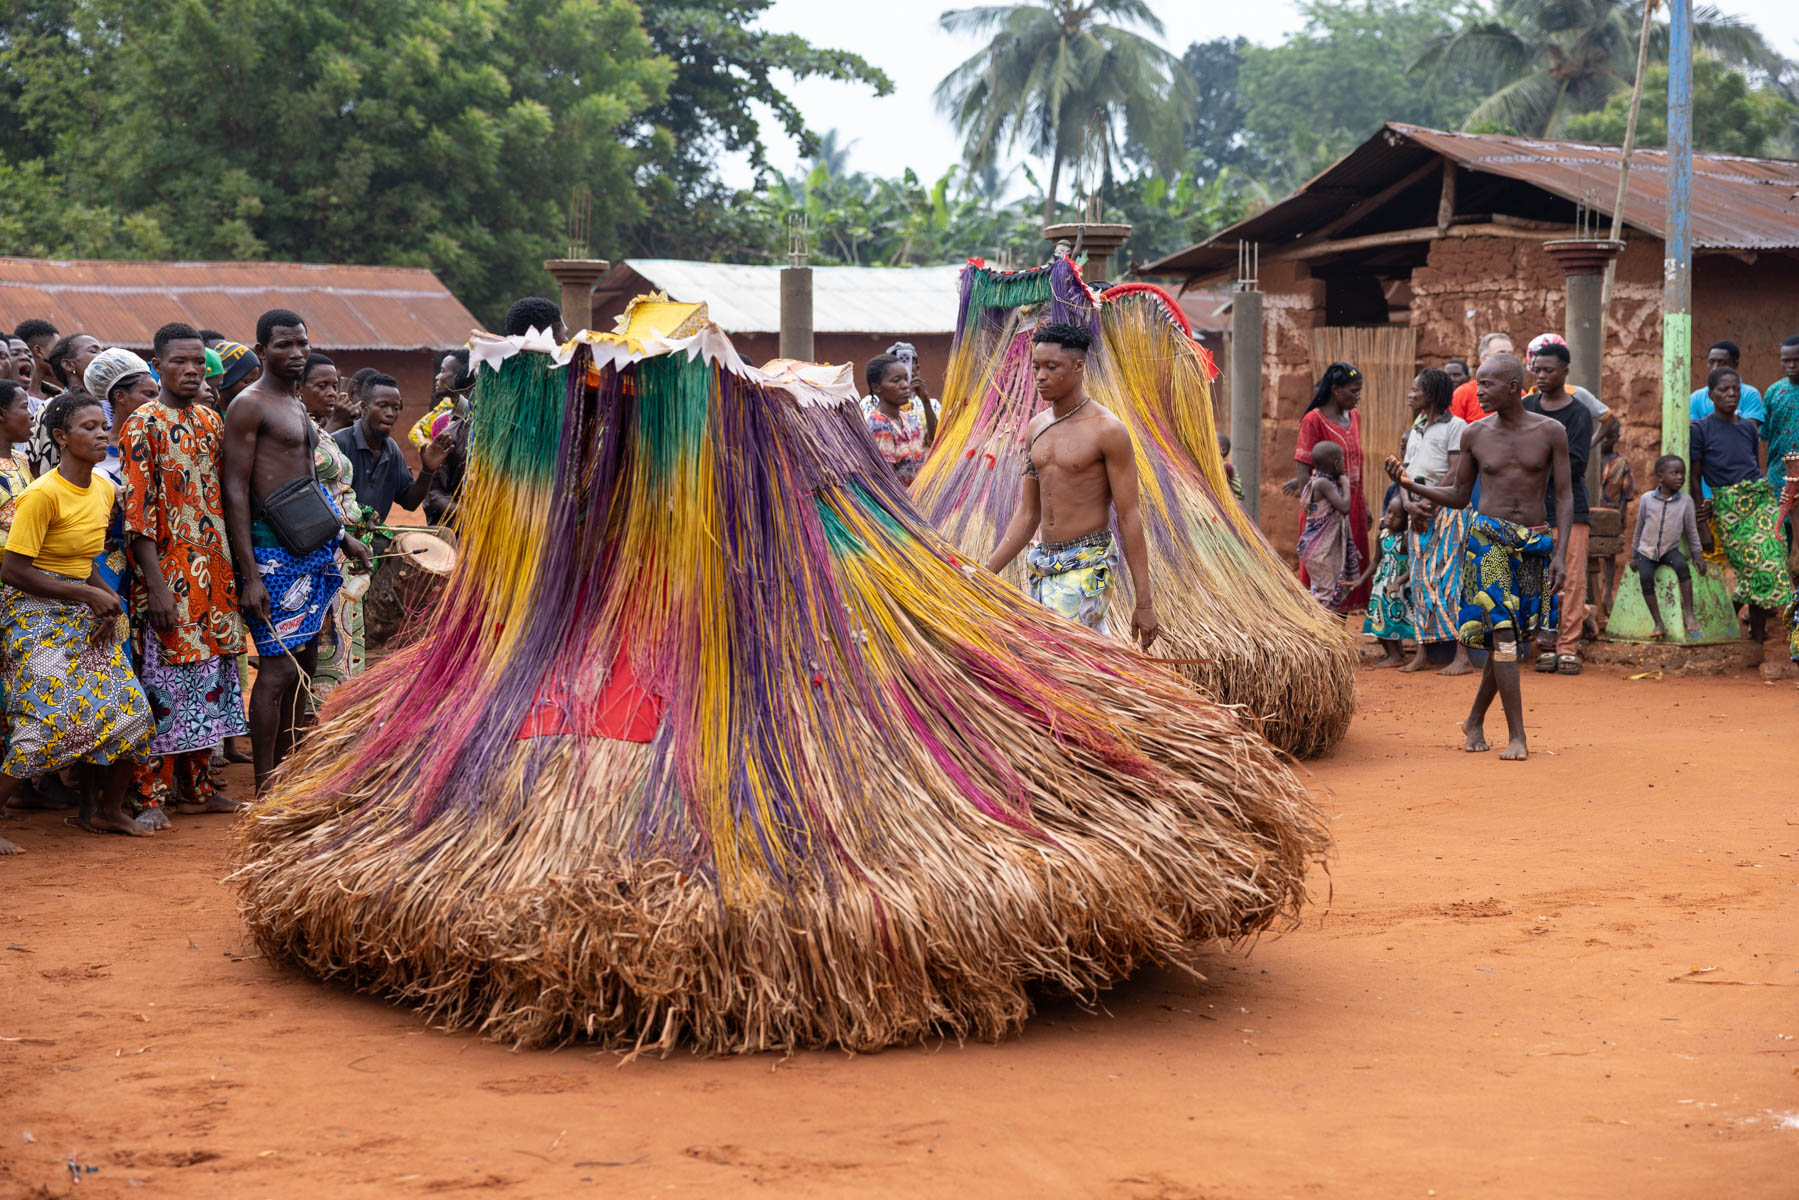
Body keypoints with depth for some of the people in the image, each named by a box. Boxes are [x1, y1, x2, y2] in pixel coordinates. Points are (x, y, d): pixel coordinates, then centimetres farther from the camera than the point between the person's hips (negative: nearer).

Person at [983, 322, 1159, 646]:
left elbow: (1129, 517, -11)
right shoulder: (1036, 428, 10)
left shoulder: (1107, 430, -10)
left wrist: (1144, 603, -13)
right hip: (1043, 566, 7)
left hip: (1088, 568, -7)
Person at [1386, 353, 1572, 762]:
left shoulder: (1551, 432, 0)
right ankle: (1517, 736, -11)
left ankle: (1475, 720, 26)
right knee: (1502, 630, -12)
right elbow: (1458, 496, 12)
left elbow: (1564, 495, 2)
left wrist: (1559, 554, -6)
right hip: (1488, 537, -1)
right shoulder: (1475, 435, 4)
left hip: (1535, 543, 1)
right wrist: (1411, 485, -3)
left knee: (1511, 637, 8)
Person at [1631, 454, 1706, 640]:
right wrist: (1634, 555, 11)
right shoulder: (1647, 499, -3)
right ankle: (1659, 624, -26)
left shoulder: (1685, 500, -1)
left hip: (1670, 550, 0)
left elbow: (1691, 530, 7)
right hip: (1647, 550, 0)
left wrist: (1697, 555, 2)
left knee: (1682, 566, -32)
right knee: (1645, 577, -27)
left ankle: (1690, 614, -28)